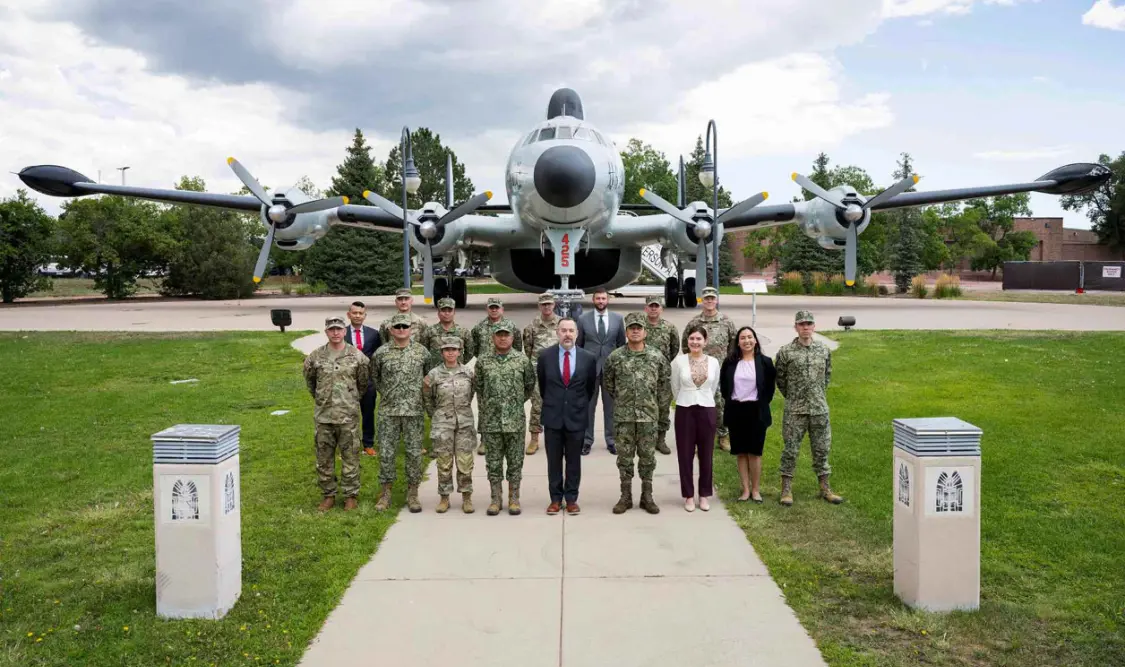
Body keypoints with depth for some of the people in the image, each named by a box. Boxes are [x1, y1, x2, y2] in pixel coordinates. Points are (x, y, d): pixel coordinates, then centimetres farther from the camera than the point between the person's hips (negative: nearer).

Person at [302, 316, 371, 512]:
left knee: (350, 457, 3)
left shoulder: (356, 356, -3)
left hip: (348, 415, -2)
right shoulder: (316, 356, 1)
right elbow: (309, 379, 17)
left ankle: (351, 495, 14)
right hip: (323, 415, 2)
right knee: (324, 458, 9)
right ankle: (328, 495, 21)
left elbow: (363, 381, 9)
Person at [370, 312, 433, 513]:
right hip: (388, 411, 0)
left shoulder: (421, 351, 1)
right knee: (386, 452, 3)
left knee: (414, 452, 4)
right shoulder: (381, 353, 0)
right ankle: (386, 493, 15)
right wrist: (386, 393, 12)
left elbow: (429, 376, 13)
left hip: (414, 411, 0)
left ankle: (412, 494, 15)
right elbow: (374, 376, 15)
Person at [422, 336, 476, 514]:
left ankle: (466, 497, 11)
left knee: (465, 462, 0)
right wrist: (435, 415, 12)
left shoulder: (468, 373, 1)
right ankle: (444, 497, 15)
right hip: (442, 425, -1)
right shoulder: (434, 375, -3)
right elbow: (426, 399, 9)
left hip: (465, 423, 1)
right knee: (444, 463, 3)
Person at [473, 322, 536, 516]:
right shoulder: (483, 361, 3)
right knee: (493, 462, 6)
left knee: (515, 462, 5)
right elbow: (478, 387, 13)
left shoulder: (523, 360, 1)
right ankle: (496, 499, 16)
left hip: (515, 421, -1)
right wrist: (486, 406, 11)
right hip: (491, 421, 1)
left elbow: (530, 385, 11)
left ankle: (514, 499, 16)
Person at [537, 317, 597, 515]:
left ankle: (571, 499, 18)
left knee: (574, 460, 8)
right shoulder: (545, 356, -4)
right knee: (554, 460, 7)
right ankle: (555, 498, 17)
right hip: (552, 416, 0)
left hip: (577, 416, 0)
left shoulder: (588, 358, -5)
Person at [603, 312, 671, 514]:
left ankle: (647, 497, 16)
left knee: (648, 456, 7)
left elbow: (665, 383, 9)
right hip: (623, 416, 0)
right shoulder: (615, 357, -2)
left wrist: (659, 404, 7)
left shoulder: (657, 357, -1)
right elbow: (608, 382, 12)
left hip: (649, 415, 0)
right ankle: (625, 497, 15)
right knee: (625, 457, 5)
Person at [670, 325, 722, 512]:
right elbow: (675, 388, 6)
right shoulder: (679, 361, -5)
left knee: (706, 454, 7)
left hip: (707, 410, 2)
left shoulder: (713, 362, 1)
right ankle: (689, 495, 15)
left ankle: (704, 495, 20)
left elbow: (714, 388, 13)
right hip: (685, 411, -1)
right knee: (685, 454, 4)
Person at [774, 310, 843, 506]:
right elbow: (780, 379, 4)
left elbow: (827, 375, 17)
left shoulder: (824, 350, 4)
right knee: (790, 449, 2)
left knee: (821, 449, 10)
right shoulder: (785, 351, -6)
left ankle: (825, 488, 22)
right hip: (794, 411, -3)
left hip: (820, 409, 3)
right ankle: (786, 489, 11)